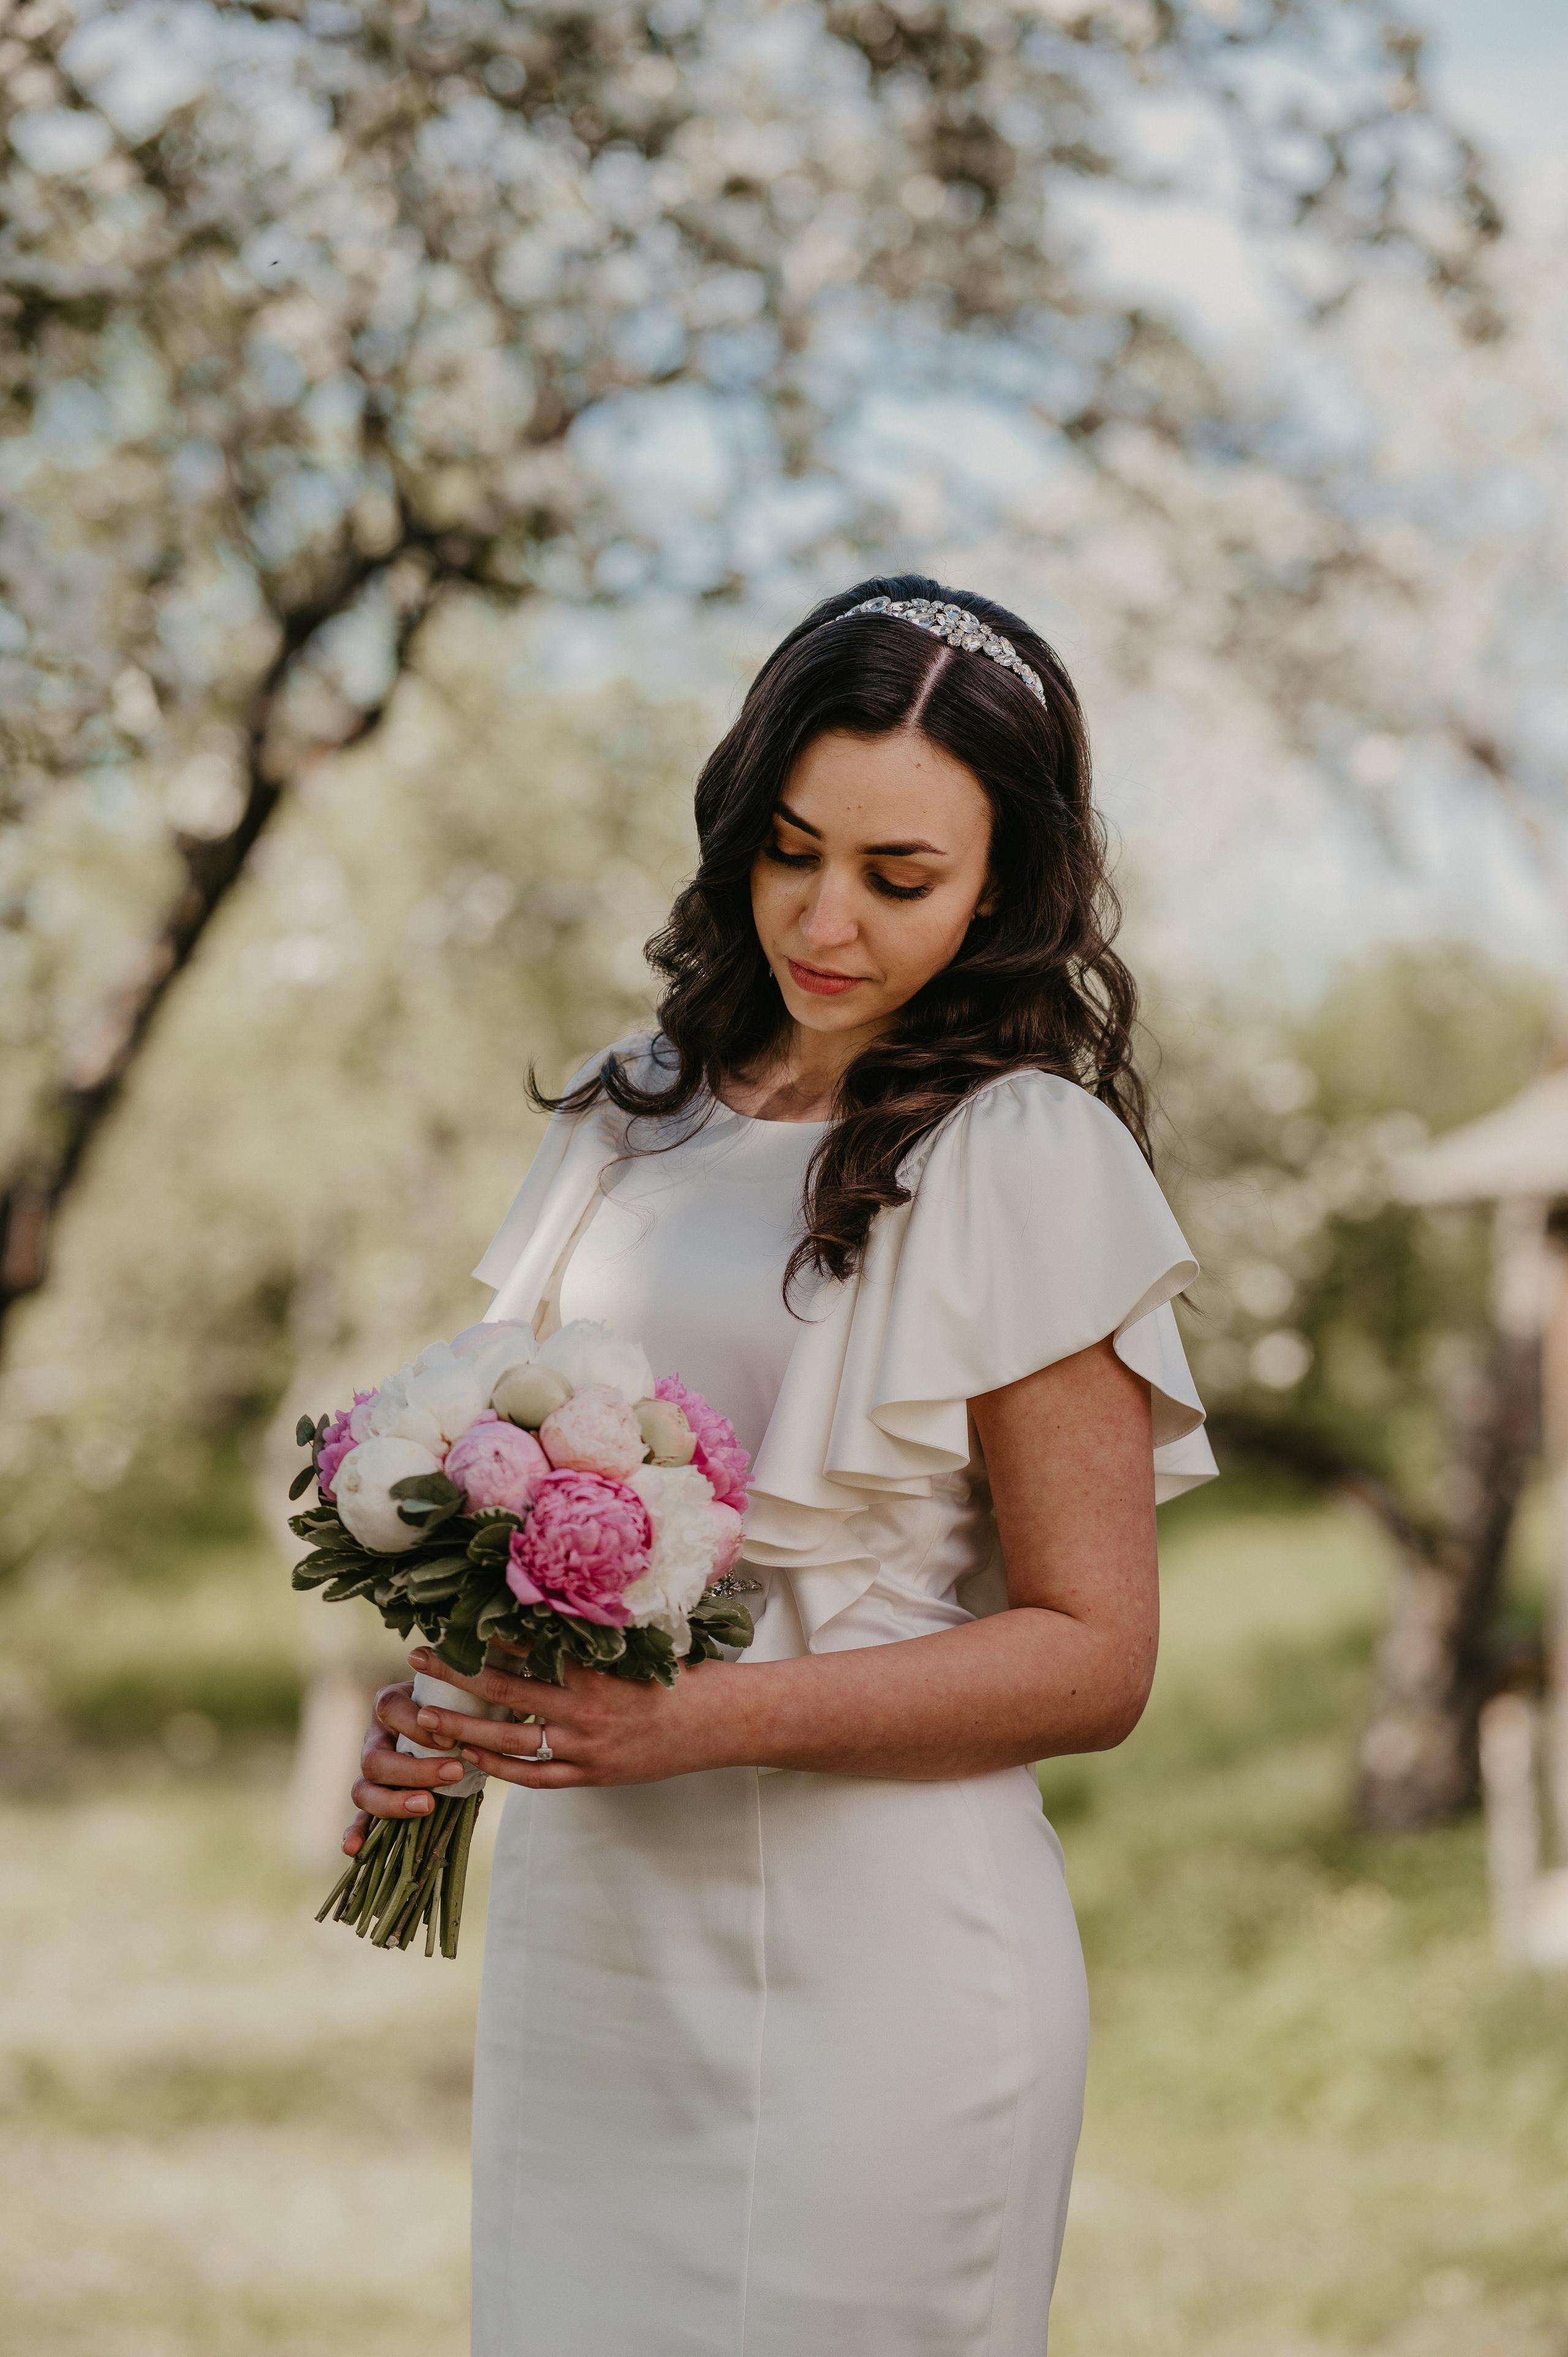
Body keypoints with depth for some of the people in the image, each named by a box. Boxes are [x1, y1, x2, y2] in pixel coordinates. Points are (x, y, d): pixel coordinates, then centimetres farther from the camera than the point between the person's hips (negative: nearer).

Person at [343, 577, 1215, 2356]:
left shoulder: (1028, 1158, -10)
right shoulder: (639, 1111, 9)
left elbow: (1092, 1656, -10)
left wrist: (709, 1717, -21)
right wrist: (447, 1696, -3)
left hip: (870, 1954, -5)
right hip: (578, 1927, 6)